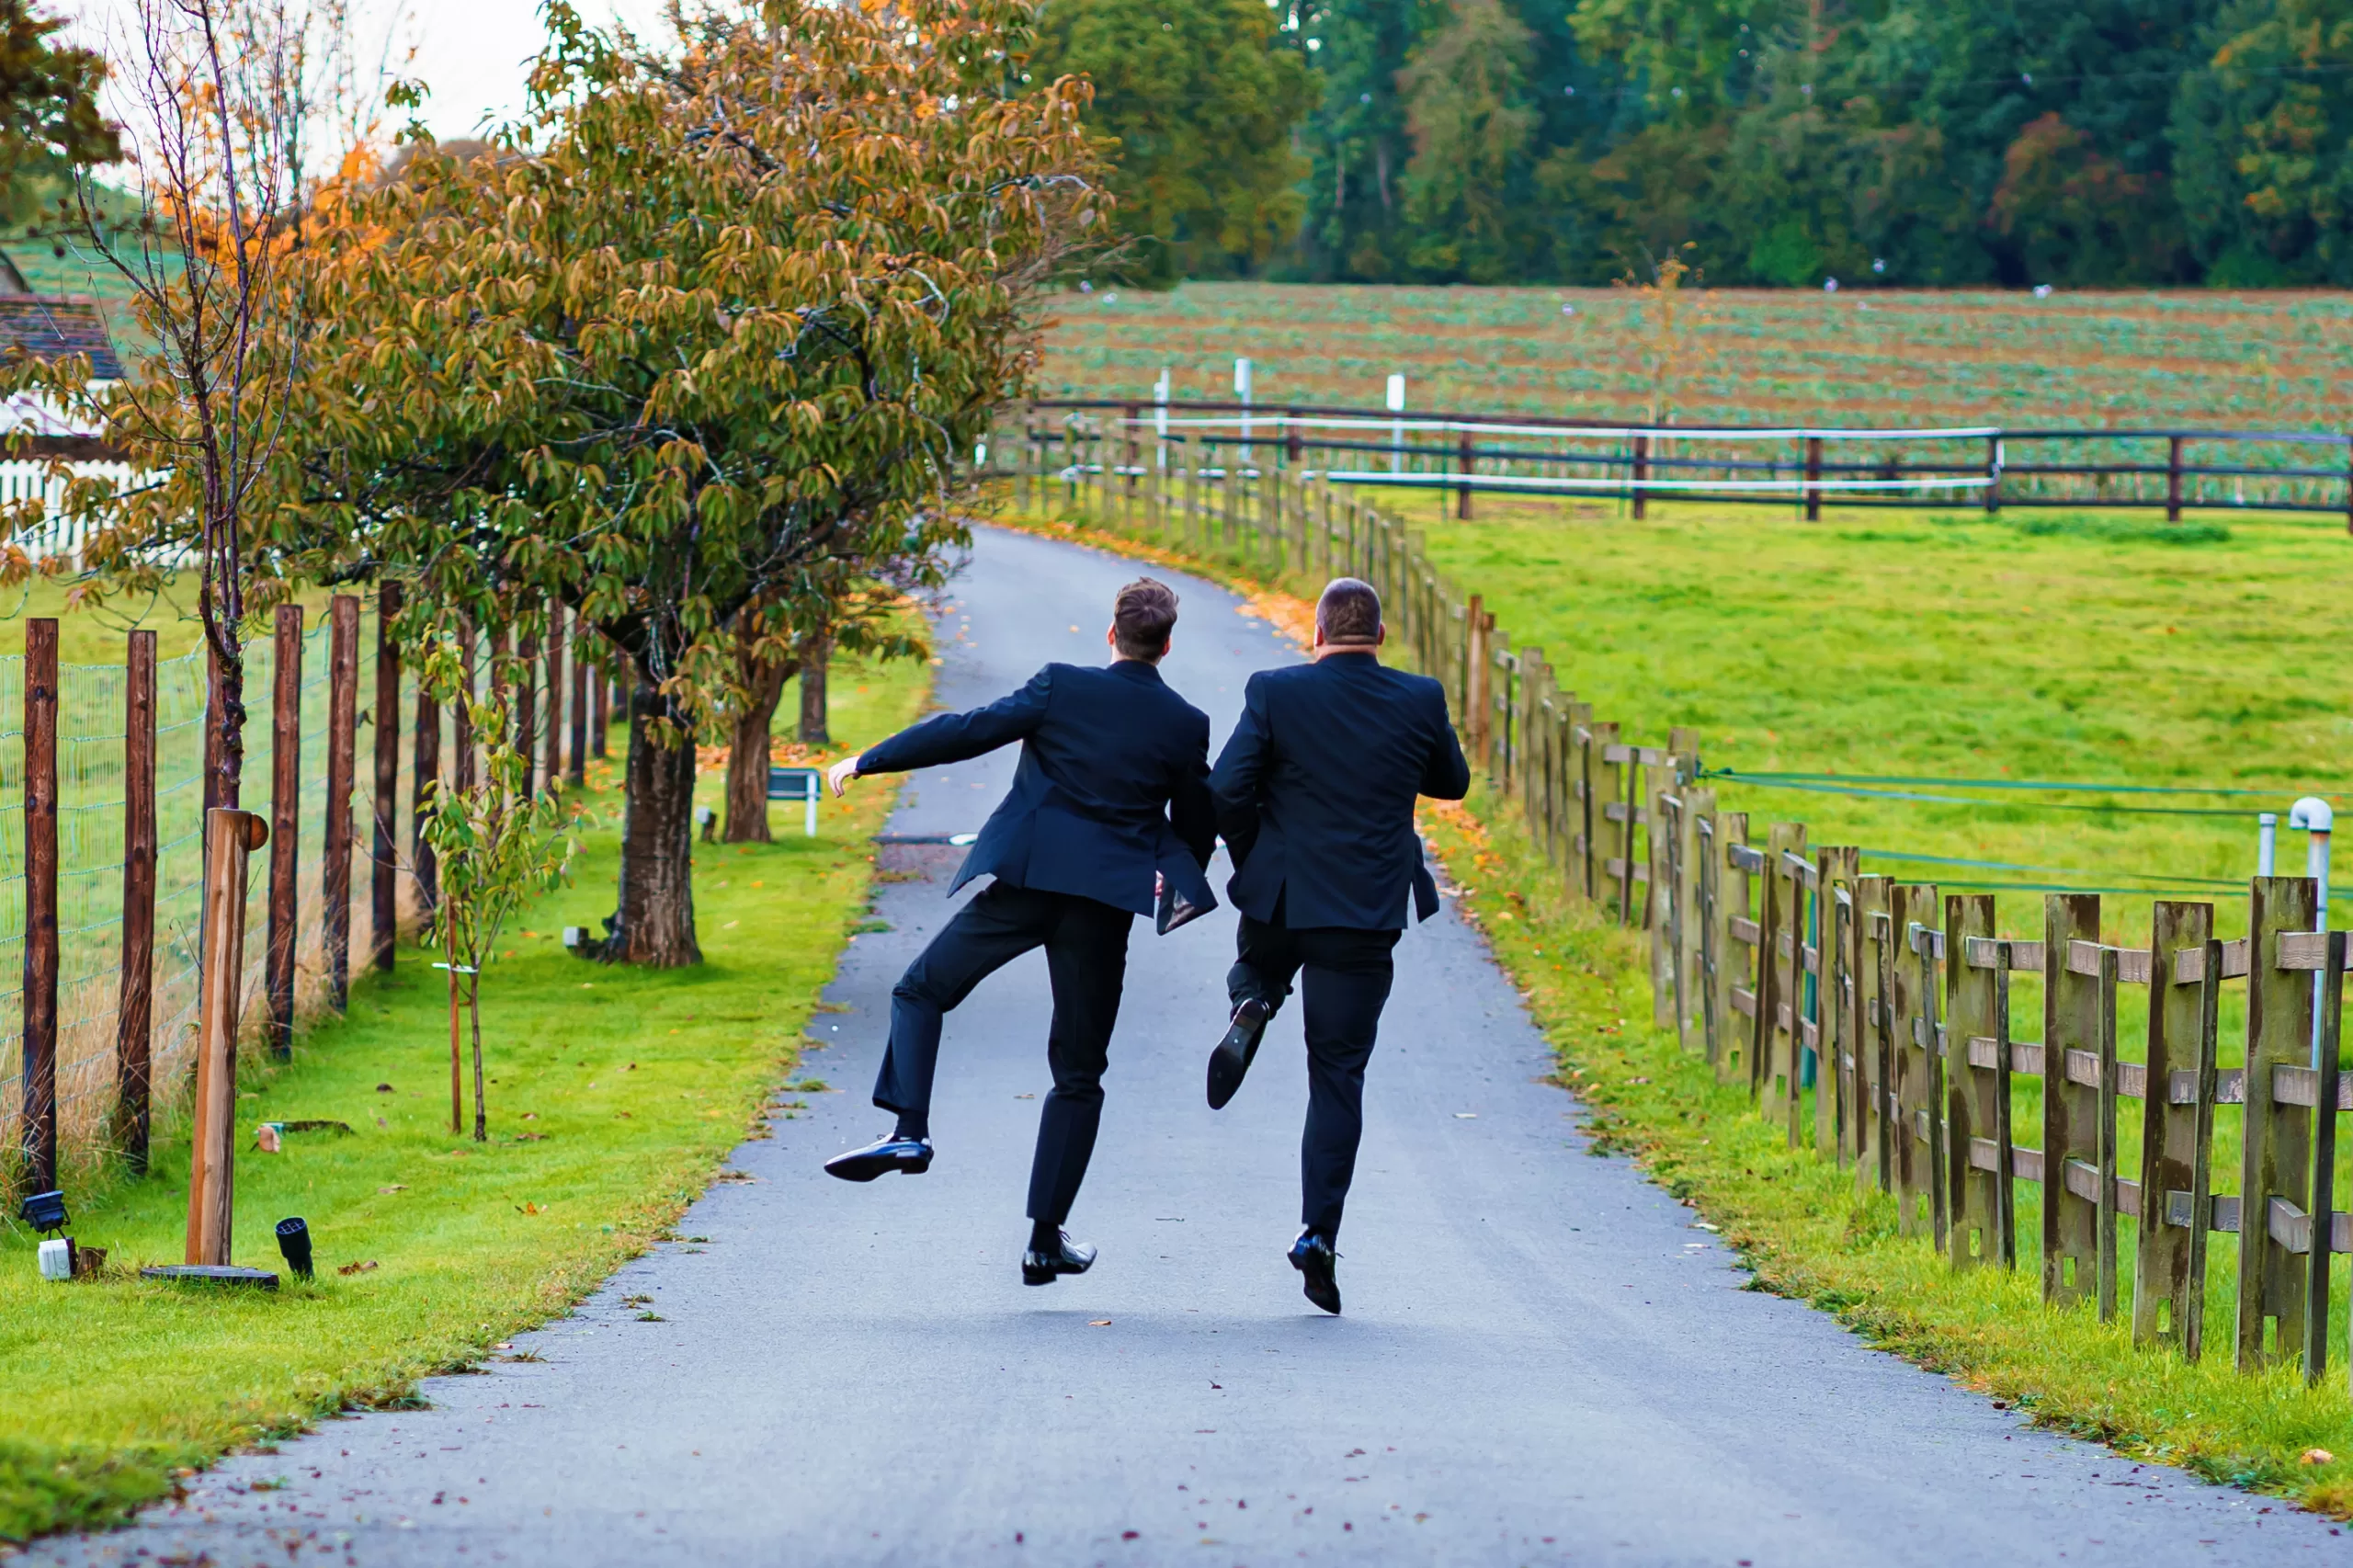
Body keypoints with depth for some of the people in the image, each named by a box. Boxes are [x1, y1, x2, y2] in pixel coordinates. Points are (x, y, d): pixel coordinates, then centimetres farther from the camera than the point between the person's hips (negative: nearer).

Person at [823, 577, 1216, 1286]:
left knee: (920, 991, 16)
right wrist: (1179, 892, 33)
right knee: (1078, 1072, 10)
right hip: (1104, 904, 2)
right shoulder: (1186, 725, 4)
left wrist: (866, 761, 4)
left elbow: (967, 731, -4)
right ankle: (1047, 1238, 8)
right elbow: (1197, 822, 13)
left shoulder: (1061, 688, -2)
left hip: (1024, 880, -2)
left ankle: (909, 1129, -7)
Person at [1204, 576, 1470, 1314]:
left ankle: (1250, 1006, 1)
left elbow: (1225, 793, -10)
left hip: (1278, 897, 0)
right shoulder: (1421, 701, -3)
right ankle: (1319, 1233, -4)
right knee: (1338, 1076, 6)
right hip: (1367, 915, 0)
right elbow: (1453, 782, 13)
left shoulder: (1275, 694, -7)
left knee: (1259, 966, 36)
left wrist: (1252, 859, 8)